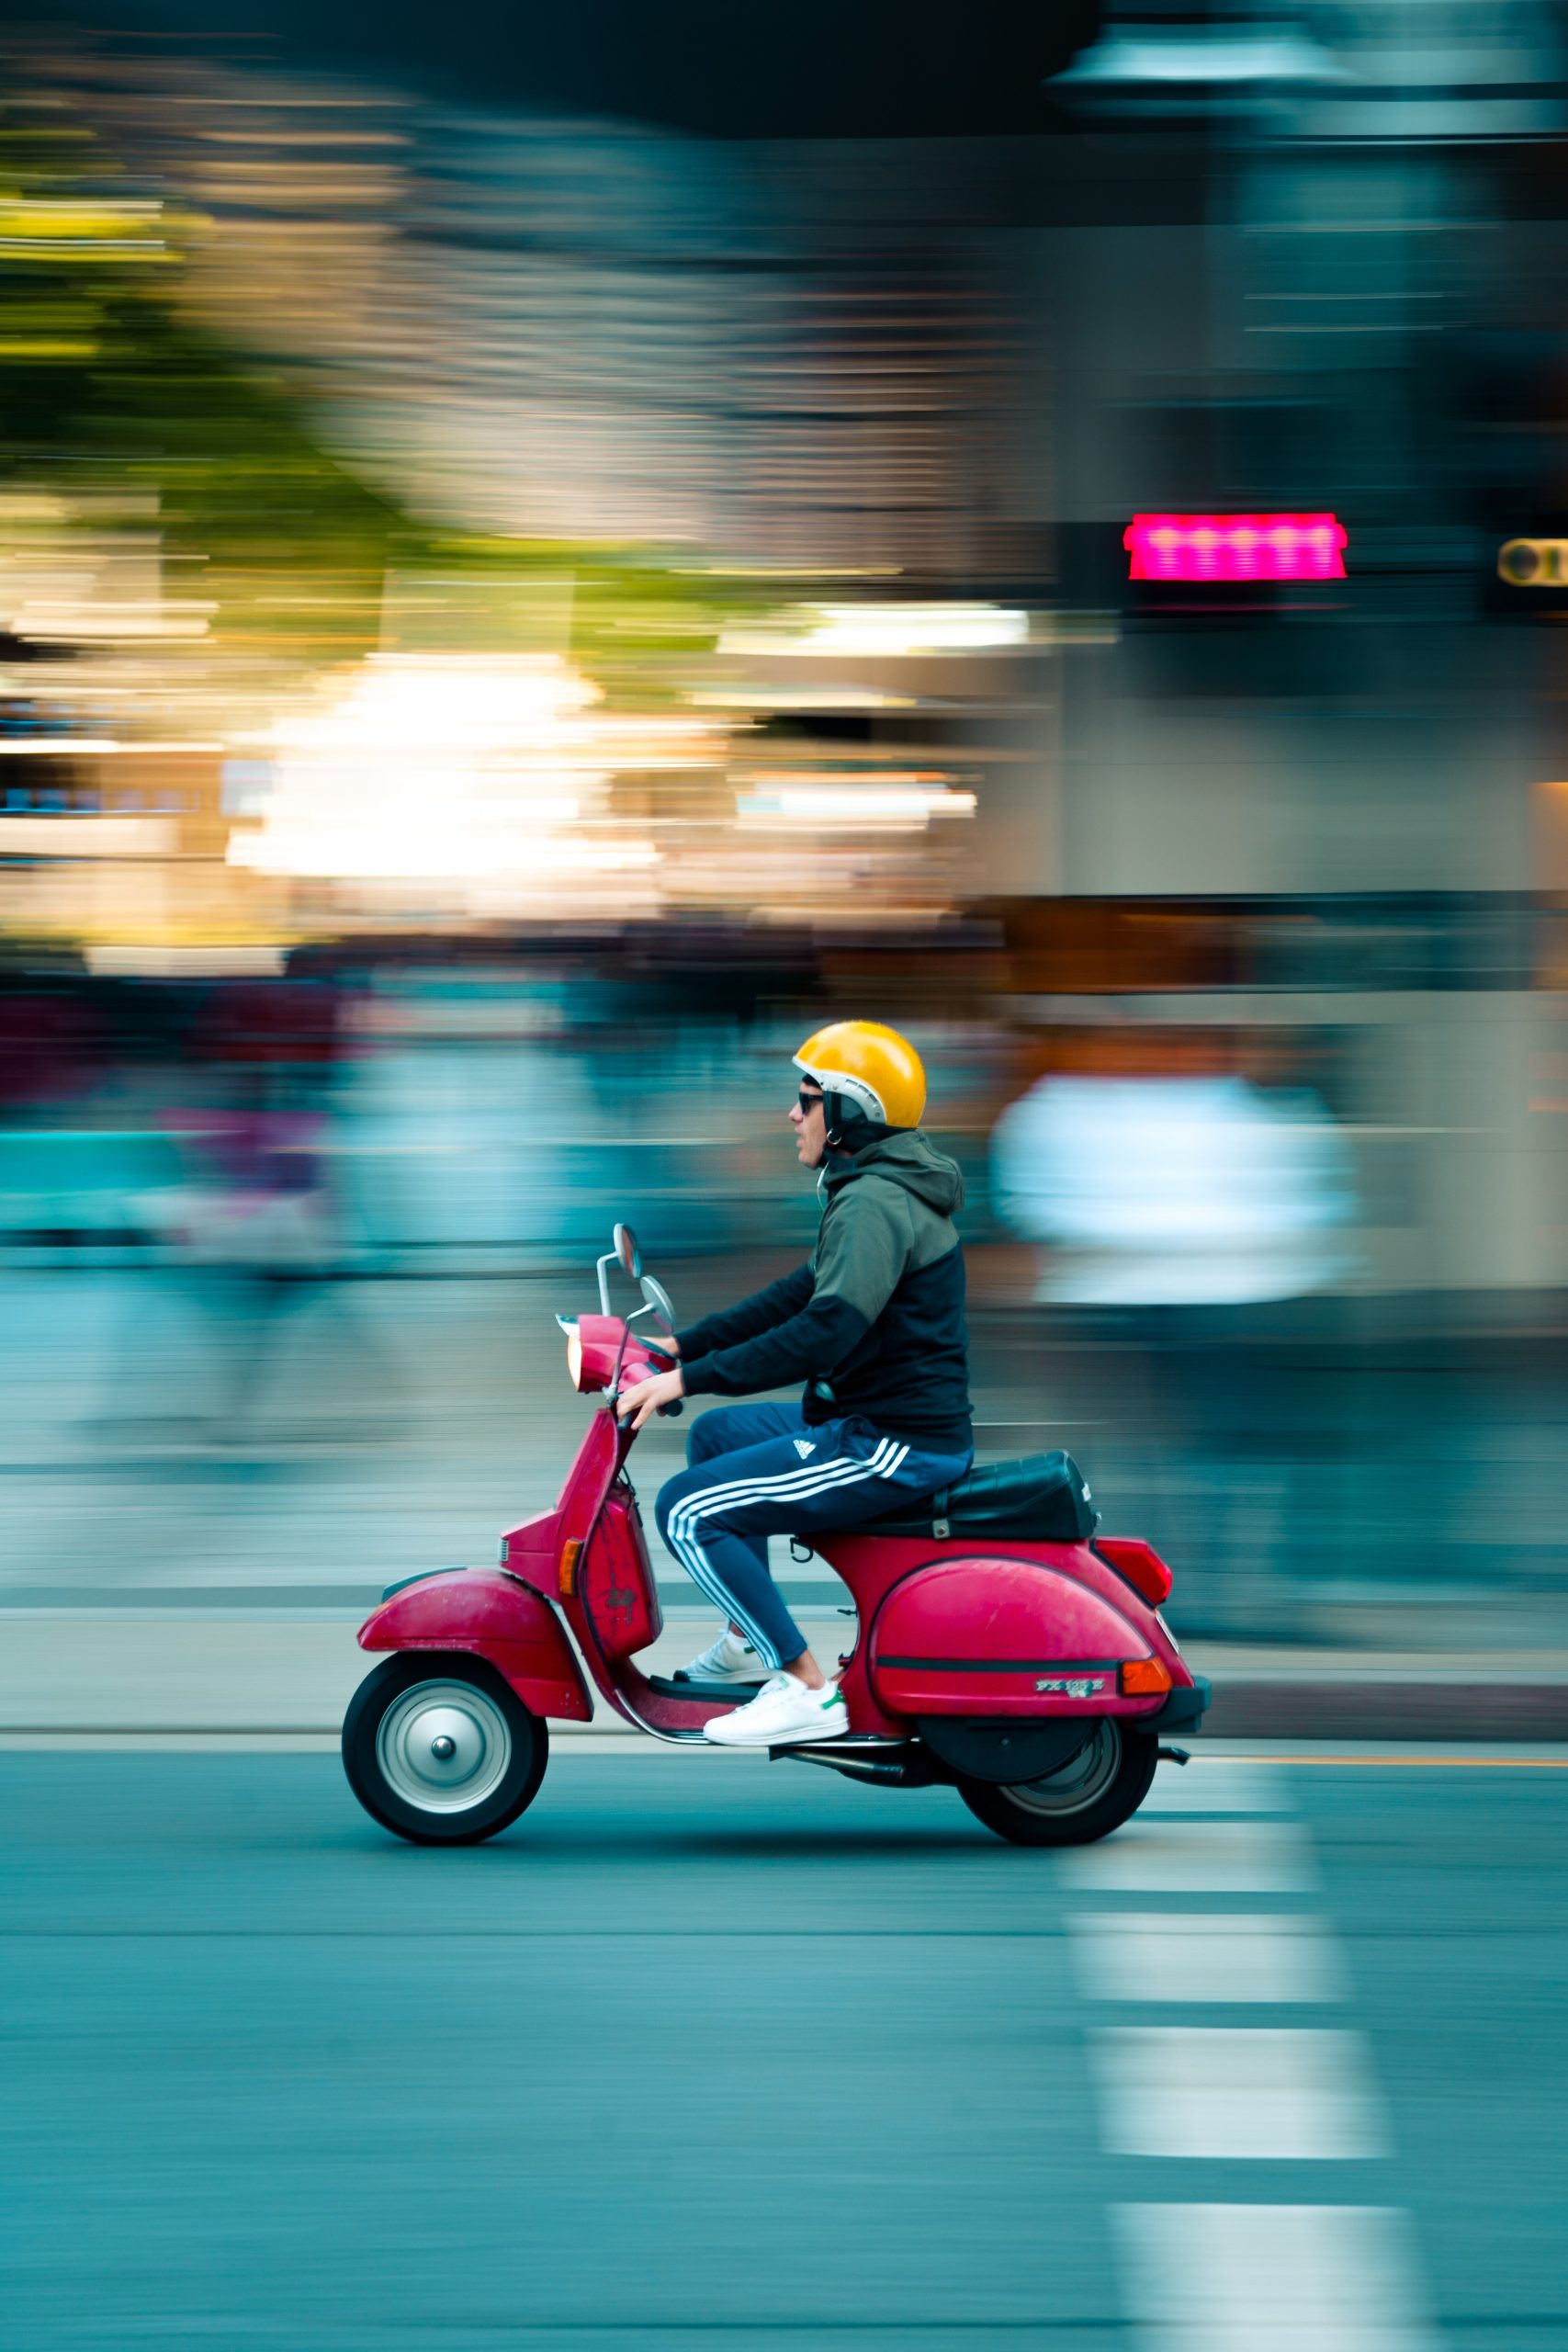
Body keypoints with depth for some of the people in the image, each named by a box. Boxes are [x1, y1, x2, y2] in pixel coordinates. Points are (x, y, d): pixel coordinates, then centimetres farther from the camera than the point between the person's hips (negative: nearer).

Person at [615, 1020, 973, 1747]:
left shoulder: (873, 1204, -19)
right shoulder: (885, 1190, 16)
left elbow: (826, 1329, -30)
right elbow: (799, 1295, 22)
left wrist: (688, 1379, -27)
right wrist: (682, 1345, 18)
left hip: (893, 1444, -11)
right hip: (876, 1421, 11)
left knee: (687, 1510, -13)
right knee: (715, 1435, 27)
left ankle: (806, 1688, -14)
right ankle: (750, 1640, 30)